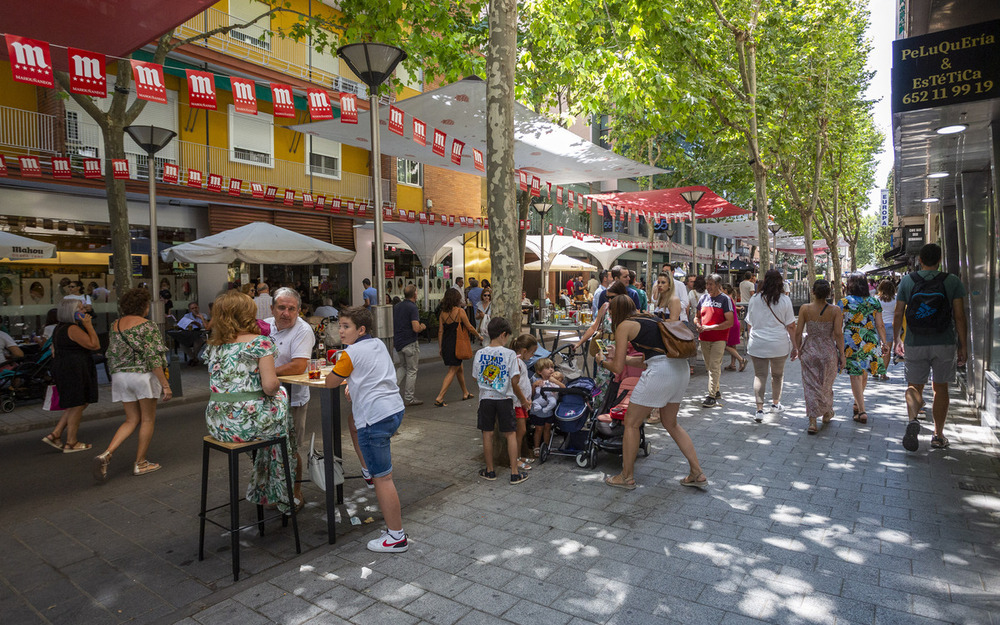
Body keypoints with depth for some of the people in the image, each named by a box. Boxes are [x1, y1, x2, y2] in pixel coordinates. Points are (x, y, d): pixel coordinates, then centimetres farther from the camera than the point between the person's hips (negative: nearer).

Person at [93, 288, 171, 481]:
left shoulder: (115, 325, 9)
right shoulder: (146, 325, -12)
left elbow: (111, 355, 15)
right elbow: (153, 357, -16)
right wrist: (165, 385, -14)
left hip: (120, 376, 7)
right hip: (143, 374, -7)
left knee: (131, 420, 15)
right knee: (148, 419, 8)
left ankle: (106, 454, -2)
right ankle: (140, 463, 14)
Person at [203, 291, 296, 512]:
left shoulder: (213, 346, 10)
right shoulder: (260, 342, -9)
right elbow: (270, 386, -17)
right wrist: (277, 383, 5)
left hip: (216, 424, 6)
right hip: (246, 421, -6)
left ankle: (262, 492, 37)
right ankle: (282, 497, 32)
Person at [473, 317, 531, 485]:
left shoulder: (479, 354, -2)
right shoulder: (510, 354, -11)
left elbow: (477, 378, 7)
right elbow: (515, 383, -10)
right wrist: (524, 400, 3)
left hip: (485, 398, 2)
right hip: (504, 399, -2)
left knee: (487, 434, 12)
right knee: (511, 434, 8)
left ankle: (490, 471, 23)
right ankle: (515, 473, 13)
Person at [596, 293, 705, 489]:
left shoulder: (624, 326, 2)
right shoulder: (650, 319, 23)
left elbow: (618, 368, 1)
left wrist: (602, 361, 19)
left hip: (660, 371, -8)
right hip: (681, 368, 8)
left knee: (631, 423, 9)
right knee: (671, 423, 25)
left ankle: (627, 477, 20)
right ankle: (697, 473, 26)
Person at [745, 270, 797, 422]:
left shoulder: (754, 298, -2)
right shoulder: (784, 300, -6)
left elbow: (750, 323, 6)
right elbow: (790, 326, -5)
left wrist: (749, 340, 20)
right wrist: (795, 346, 2)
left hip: (757, 344, 0)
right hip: (779, 344, 0)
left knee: (759, 375, 3)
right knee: (777, 374, 18)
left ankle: (760, 410, -4)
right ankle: (775, 404, 34)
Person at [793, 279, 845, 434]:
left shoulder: (804, 309, -7)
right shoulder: (835, 310, -8)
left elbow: (798, 332, -5)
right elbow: (838, 334, -10)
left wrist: (799, 350, 9)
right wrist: (842, 354, -1)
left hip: (809, 350, -1)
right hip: (828, 351, 1)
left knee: (811, 386, 4)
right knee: (826, 385, 20)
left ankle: (812, 422, 0)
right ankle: (827, 414, 40)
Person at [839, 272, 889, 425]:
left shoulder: (844, 302, -7)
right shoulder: (874, 302, 2)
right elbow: (880, 326, 2)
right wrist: (885, 343, 10)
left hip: (851, 341, -4)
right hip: (871, 342, 4)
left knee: (855, 375, -1)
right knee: (864, 373, 20)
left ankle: (862, 411, -5)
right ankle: (857, 403, 38)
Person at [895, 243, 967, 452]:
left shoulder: (907, 281, -1)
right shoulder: (952, 281, -2)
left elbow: (898, 315, 0)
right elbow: (959, 316, -4)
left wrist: (896, 340, 12)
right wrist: (963, 346, 2)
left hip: (914, 344, 0)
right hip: (945, 343, 1)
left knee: (914, 386, 9)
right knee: (940, 388, 11)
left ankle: (912, 420, -19)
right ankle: (938, 436, 18)